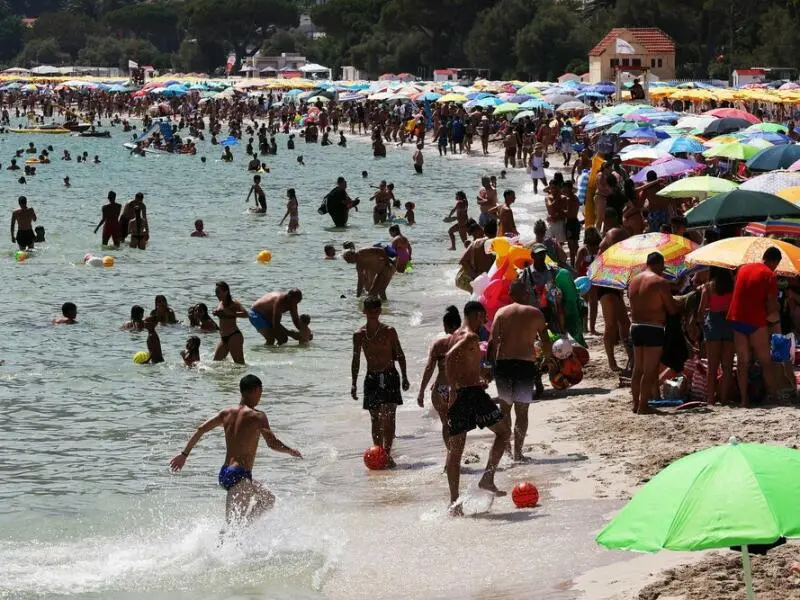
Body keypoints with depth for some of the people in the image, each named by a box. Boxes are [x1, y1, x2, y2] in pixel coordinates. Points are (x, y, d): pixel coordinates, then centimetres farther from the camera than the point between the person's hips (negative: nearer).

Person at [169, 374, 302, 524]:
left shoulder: (226, 413, 10)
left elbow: (200, 430, 6)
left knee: (268, 499, 24)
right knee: (232, 521, -15)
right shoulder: (257, 416, -9)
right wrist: (291, 451, 2)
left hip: (224, 473, 8)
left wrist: (184, 454, 11)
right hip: (239, 476, -8)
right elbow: (272, 444, -16)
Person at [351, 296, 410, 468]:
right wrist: (354, 383, 5)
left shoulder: (389, 331, -3)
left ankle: (387, 453, -16)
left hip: (389, 376, -2)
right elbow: (356, 360, 9)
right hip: (372, 377, 2)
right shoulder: (359, 334, 2)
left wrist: (404, 377, 0)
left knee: (389, 417, -13)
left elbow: (399, 355, 4)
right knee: (375, 419, 5)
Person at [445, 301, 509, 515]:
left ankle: (454, 502, 4)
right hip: (472, 393, -8)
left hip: (458, 395, 8)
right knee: (502, 431, 9)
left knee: (455, 448, 6)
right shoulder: (471, 337, -11)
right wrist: (454, 389, -25)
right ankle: (488, 478, -4)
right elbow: (450, 357, -26)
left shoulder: (456, 335, 16)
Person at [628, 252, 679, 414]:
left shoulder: (634, 280, 10)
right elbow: (672, 309, -10)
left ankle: (636, 403, 21)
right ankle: (643, 406, -3)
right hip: (653, 329, -7)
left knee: (637, 369, 16)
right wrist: (677, 304, 12)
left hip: (635, 327, 7)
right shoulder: (660, 282, -11)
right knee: (650, 370, -2)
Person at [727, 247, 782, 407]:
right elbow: (771, 305, -11)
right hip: (756, 321, -5)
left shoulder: (743, 269, 12)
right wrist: (775, 320, 9)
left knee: (742, 361, 7)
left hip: (737, 319, 5)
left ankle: (744, 399, 4)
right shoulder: (770, 275, -7)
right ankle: (774, 395, 1)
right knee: (765, 362, 2)